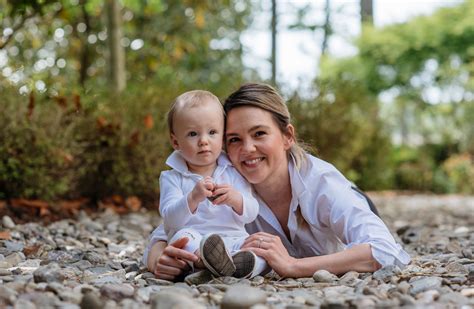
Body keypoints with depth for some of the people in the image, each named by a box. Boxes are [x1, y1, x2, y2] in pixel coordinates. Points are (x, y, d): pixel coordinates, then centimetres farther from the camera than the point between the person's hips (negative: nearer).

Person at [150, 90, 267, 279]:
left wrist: (236, 199, -20)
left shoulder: (233, 173, 13)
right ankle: (216, 263, -63)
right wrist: (193, 198, -26)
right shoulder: (171, 178, 6)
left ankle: (238, 264, -56)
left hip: (233, 240, 3)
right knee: (183, 236, -34)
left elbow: (251, 214, 4)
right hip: (194, 243, -2)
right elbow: (171, 219, -7)